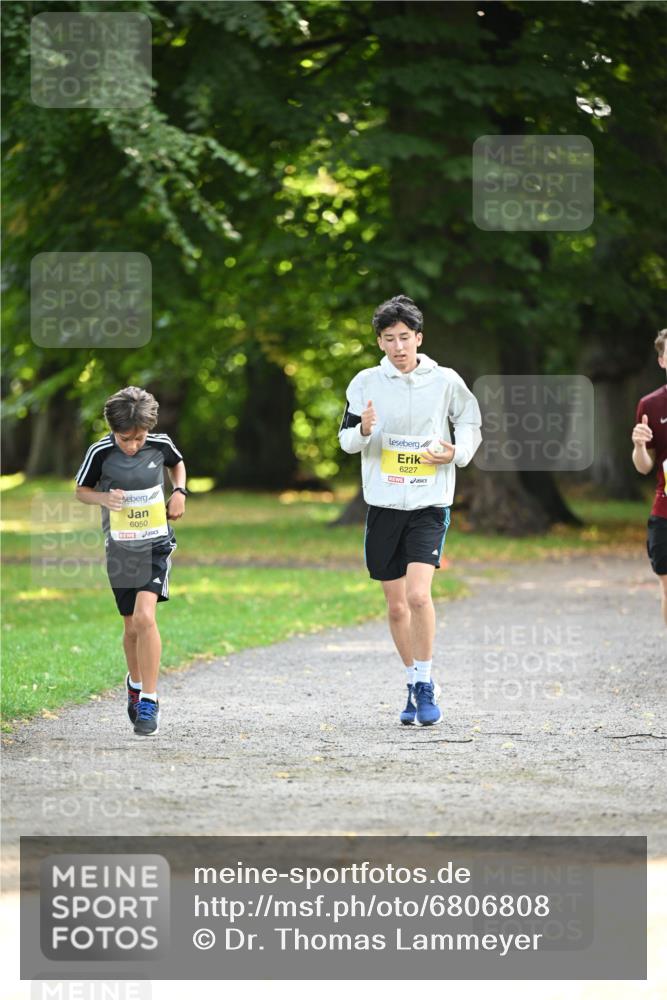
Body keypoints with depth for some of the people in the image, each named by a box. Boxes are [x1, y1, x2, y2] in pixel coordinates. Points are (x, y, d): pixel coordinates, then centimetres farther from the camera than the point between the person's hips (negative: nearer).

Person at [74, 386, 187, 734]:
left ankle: (149, 701, -14)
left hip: (156, 544, -1)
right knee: (132, 627, 10)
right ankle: (136, 683, 40)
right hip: (120, 546, 1)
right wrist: (103, 498, -18)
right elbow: (81, 490, 3)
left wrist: (179, 492, -2)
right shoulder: (101, 452, -11)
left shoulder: (160, 444, -8)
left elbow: (177, 464, 16)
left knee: (144, 617, -20)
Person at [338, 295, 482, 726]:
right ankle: (415, 685, 23)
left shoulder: (445, 381, -1)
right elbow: (346, 439, 7)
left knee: (418, 594, -20)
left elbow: (471, 423, 13)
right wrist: (363, 431, -16)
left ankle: (426, 683, -8)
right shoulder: (366, 382, 2)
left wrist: (456, 452, -7)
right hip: (383, 504, 3)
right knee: (396, 605, 8)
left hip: (429, 504, -3)